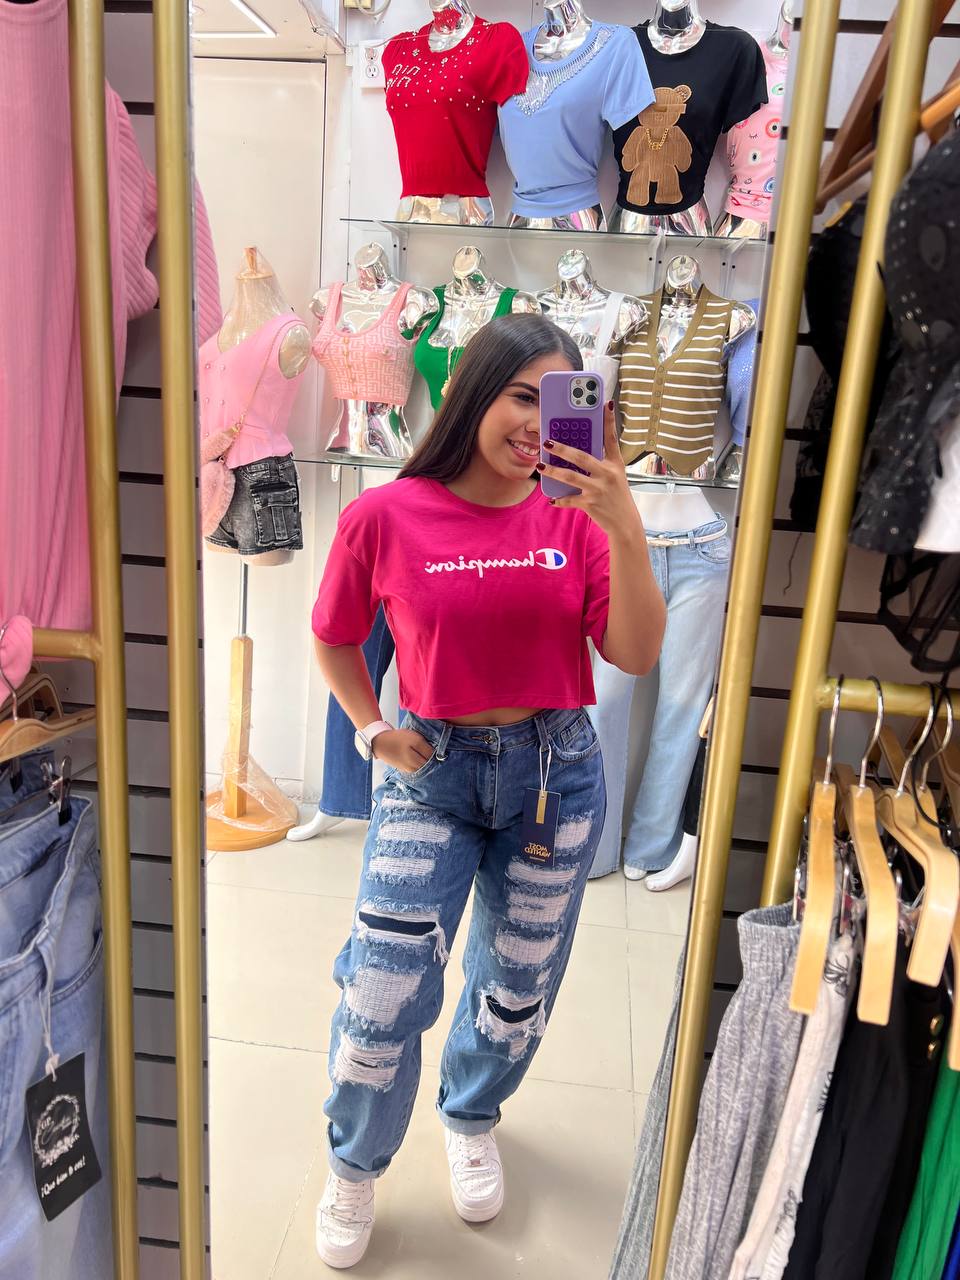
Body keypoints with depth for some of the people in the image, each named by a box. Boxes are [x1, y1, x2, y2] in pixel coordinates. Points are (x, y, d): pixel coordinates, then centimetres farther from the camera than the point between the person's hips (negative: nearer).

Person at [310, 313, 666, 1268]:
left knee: (518, 985, 18)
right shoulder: (385, 516, -10)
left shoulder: (575, 520, -7)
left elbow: (636, 655, -14)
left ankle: (472, 1121, 50)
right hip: (432, 774, -1)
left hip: (557, 772, 2)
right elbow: (334, 640, 5)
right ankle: (355, 1169, 32)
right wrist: (373, 730, -5)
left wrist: (624, 528, -25)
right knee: (383, 995, -1)